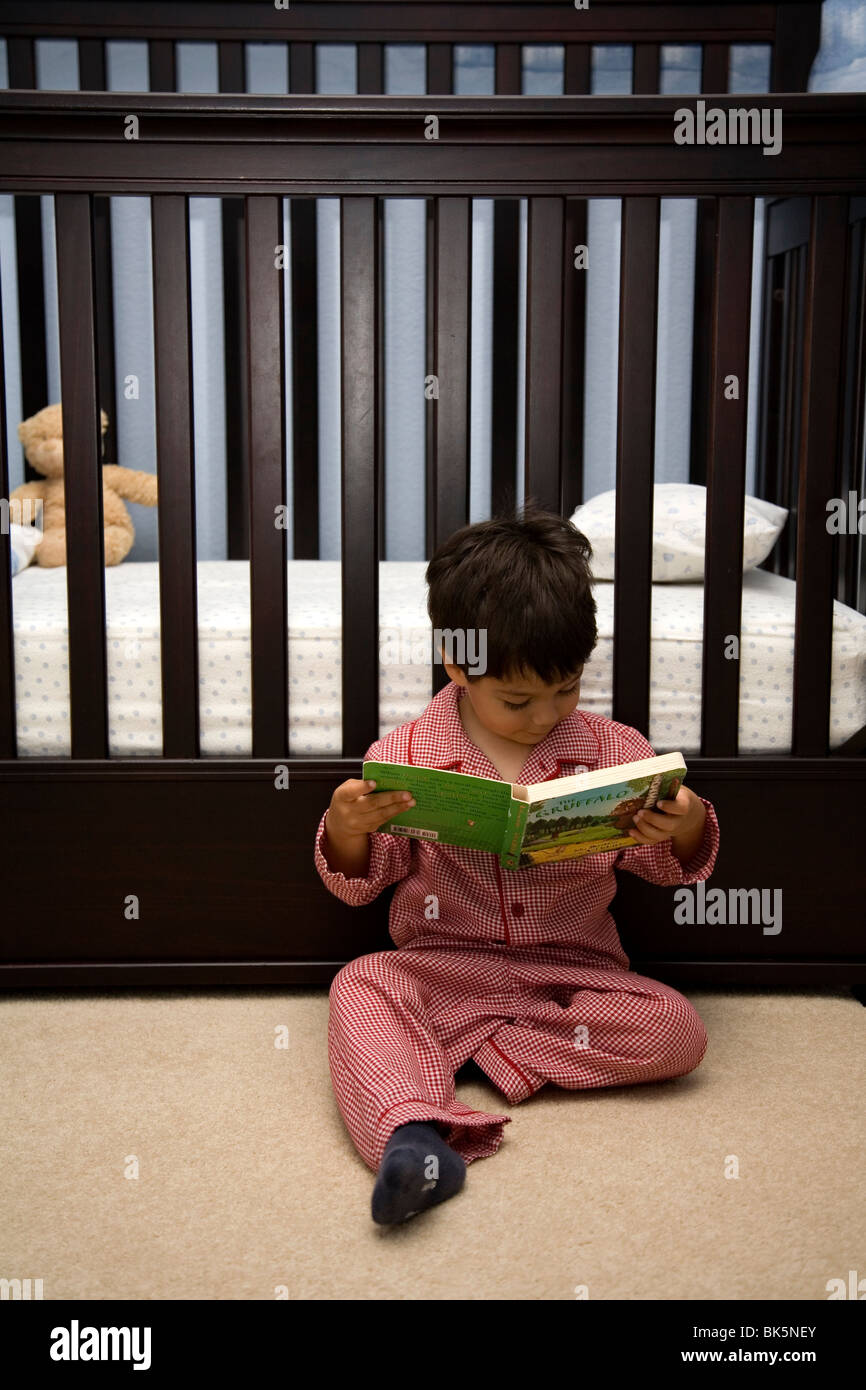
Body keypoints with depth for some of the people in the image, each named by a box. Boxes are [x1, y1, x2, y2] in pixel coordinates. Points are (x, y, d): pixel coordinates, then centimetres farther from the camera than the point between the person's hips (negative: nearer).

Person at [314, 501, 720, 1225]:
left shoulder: (612, 749, 0)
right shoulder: (407, 753, -2)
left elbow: (662, 864, 7)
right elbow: (361, 882, 2)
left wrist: (686, 831, -17)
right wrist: (345, 832, -21)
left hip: (574, 973, 1)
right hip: (443, 968, -1)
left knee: (678, 1030, -21)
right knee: (360, 987, -27)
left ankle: (474, 1050, -19)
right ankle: (412, 1133, -49)